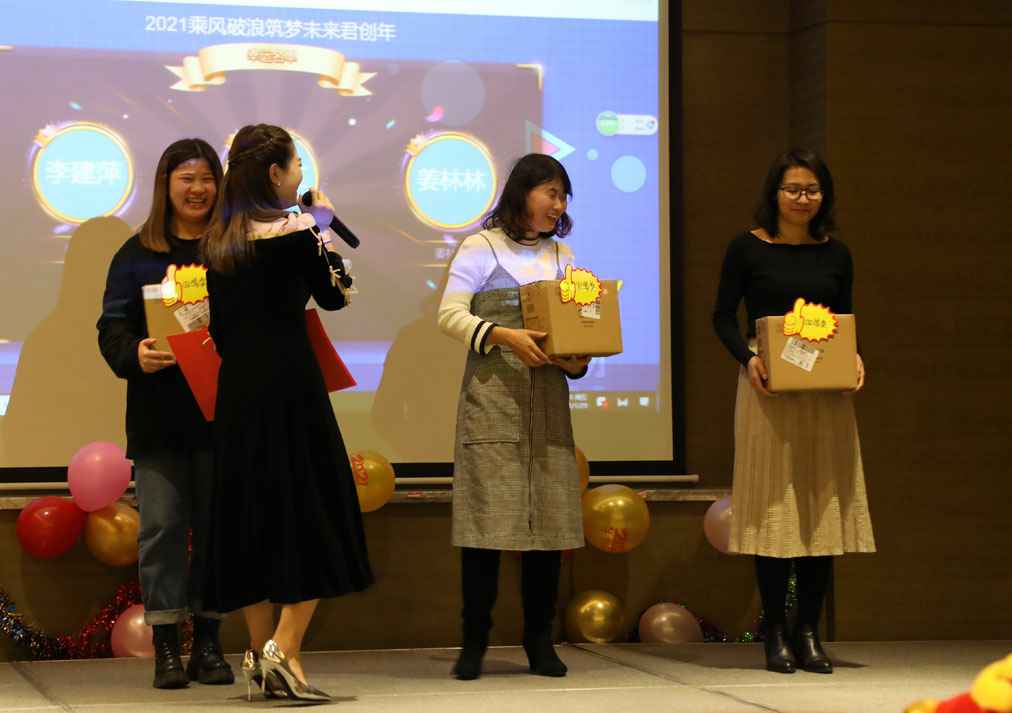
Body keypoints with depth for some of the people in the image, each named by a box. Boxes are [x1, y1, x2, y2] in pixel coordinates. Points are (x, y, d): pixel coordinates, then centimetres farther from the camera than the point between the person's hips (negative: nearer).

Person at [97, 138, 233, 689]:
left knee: (217, 525, 4)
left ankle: (208, 644, 11)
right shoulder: (136, 255, 9)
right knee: (162, 524, -3)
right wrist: (135, 354, -19)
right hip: (159, 414, 0)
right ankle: (166, 648, 1)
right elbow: (112, 329, 2)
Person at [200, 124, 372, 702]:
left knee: (250, 513, 11)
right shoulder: (293, 231, -10)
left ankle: (260, 654, 14)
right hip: (289, 382, -7)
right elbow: (335, 297, 3)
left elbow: (218, 323, 11)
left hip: (236, 389, 7)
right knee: (310, 511, 0)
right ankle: (284, 649, -9)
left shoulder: (219, 239, 9)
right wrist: (326, 228, 14)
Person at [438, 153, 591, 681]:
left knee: (549, 517, 1)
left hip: (547, 399, 5)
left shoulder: (561, 255, 17)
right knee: (487, 517, -8)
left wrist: (578, 361, -5)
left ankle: (540, 641, 10)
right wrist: (503, 336, -20)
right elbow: (450, 313, -6)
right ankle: (474, 642, 0)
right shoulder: (481, 248, 2)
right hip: (492, 397, -5)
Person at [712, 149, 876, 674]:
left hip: (826, 392, 3)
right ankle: (776, 634, 4)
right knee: (773, 506, -2)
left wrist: (853, 359, -5)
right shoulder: (748, 248, 1)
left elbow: (846, 322, 15)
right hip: (767, 388, -3)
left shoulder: (835, 253, 10)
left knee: (823, 506, 1)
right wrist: (746, 358, -15)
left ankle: (809, 632, 8)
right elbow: (723, 317, 2)